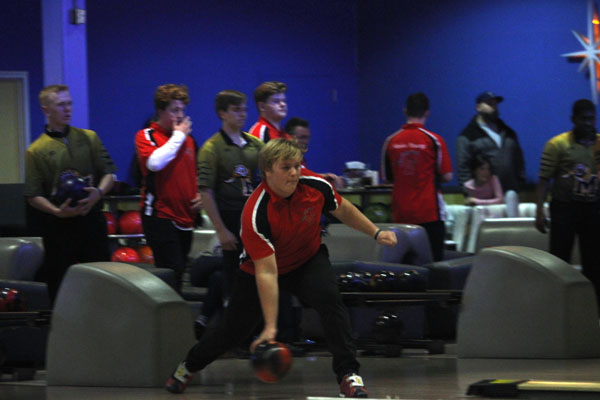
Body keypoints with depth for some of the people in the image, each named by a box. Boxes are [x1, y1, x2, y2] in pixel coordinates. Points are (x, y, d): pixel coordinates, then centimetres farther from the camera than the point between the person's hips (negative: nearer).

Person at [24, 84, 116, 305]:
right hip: (58, 227, -2)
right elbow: (33, 196, -2)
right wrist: (57, 211, -19)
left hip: (92, 221, 2)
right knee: (60, 289, 1)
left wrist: (98, 192, -12)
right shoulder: (36, 151, 1)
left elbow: (109, 172, 10)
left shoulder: (89, 138, 11)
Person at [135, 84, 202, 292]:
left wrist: (200, 195, 9)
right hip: (160, 216, -7)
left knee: (179, 272, 8)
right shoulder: (146, 136, -2)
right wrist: (178, 136, -11)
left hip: (185, 217, 7)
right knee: (173, 273, -16)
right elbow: (155, 162, -23)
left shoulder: (188, 139, 16)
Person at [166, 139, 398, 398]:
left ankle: (348, 375, -22)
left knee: (329, 298, -27)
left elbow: (342, 209, 2)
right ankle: (188, 366, 36)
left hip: (309, 260, 3)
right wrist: (270, 326, -39)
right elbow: (266, 272, -37)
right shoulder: (256, 214, -36)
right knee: (234, 329, 5)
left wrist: (376, 233, 4)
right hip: (258, 268, -2)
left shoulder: (316, 185, -24)